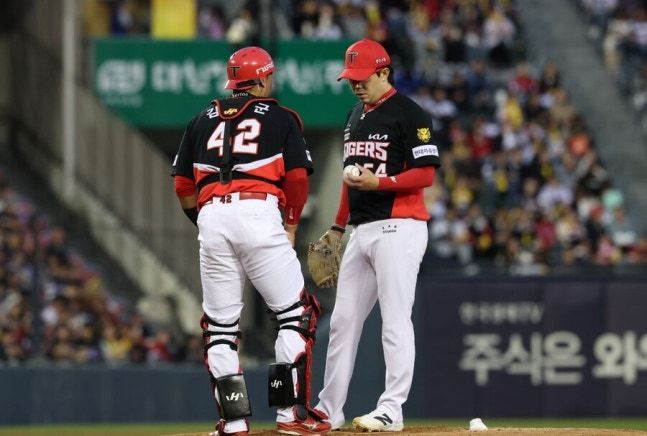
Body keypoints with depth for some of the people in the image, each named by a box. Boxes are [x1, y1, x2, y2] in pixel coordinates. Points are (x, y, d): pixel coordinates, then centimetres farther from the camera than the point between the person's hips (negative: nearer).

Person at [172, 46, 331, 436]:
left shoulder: (203, 121, 21)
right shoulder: (281, 118, 11)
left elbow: (183, 186, 17)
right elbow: (298, 177, 2)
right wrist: (292, 225, 15)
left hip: (211, 217, 4)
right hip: (259, 212, -4)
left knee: (220, 325, 9)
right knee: (297, 313, 4)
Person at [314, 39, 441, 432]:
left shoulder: (409, 115, -8)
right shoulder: (356, 115, 18)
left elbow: (426, 173, -13)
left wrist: (378, 182, -23)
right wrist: (338, 227, 24)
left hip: (398, 229, -9)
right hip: (362, 231, 9)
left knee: (395, 320, -9)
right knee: (343, 320, 9)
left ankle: (391, 410, -8)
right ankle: (329, 410, 13)